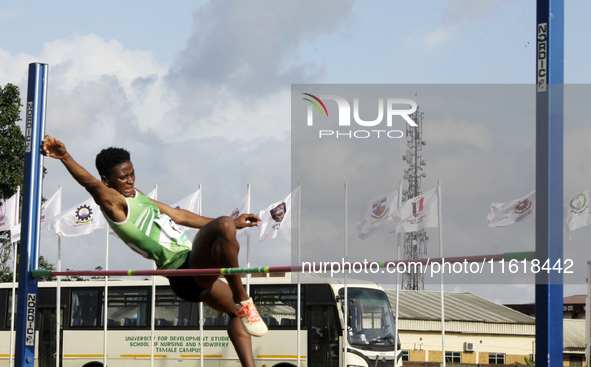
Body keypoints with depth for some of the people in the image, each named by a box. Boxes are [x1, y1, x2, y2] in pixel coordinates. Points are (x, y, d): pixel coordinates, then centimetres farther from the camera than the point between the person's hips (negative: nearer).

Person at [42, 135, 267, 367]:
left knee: (238, 312, 27)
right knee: (223, 226, -31)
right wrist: (65, 157, -54)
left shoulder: (135, 196, 18)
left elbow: (179, 215, 29)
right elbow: (91, 184, -33)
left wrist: (234, 224, 34)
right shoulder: (113, 202, -11)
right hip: (183, 268, -10)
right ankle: (242, 300, -26)